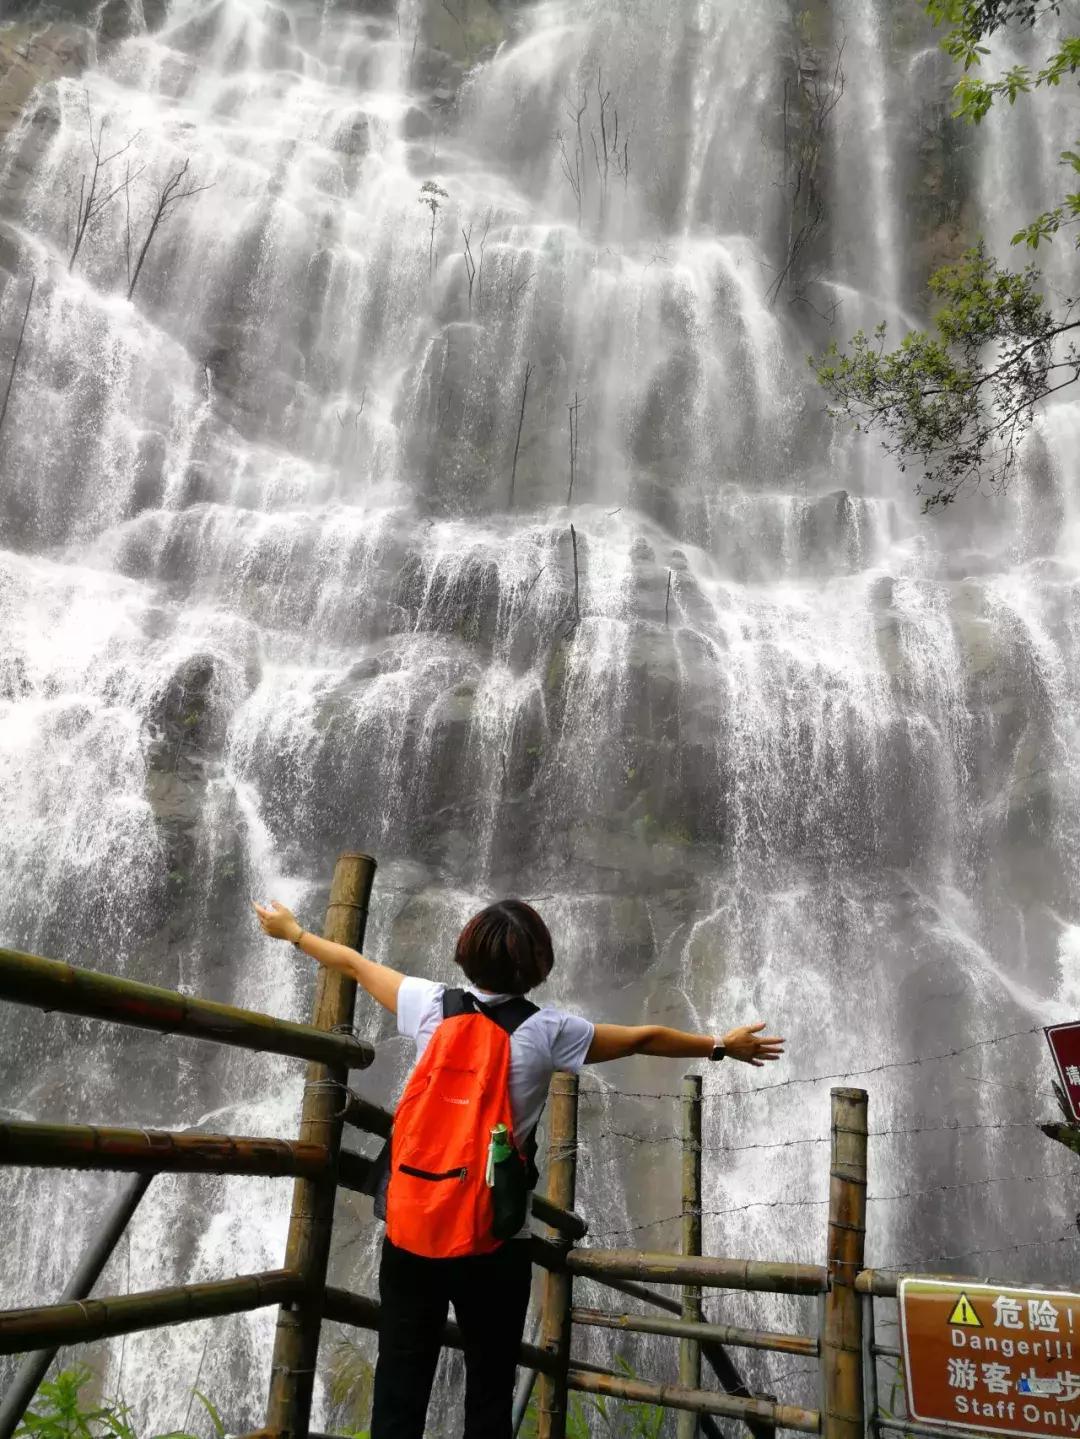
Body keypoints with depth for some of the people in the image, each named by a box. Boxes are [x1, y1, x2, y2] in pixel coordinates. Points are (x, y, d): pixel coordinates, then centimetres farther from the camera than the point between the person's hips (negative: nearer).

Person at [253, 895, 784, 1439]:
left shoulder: (433, 1006, -2)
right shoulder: (547, 1031, -7)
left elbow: (354, 963, 12)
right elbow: (645, 1038, 4)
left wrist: (291, 930, 28)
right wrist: (723, 1045, 18)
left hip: (410, 1231, 2)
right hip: (493, 1242, -2)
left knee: (398, 1394, 9)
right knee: (489, 1393, 13)